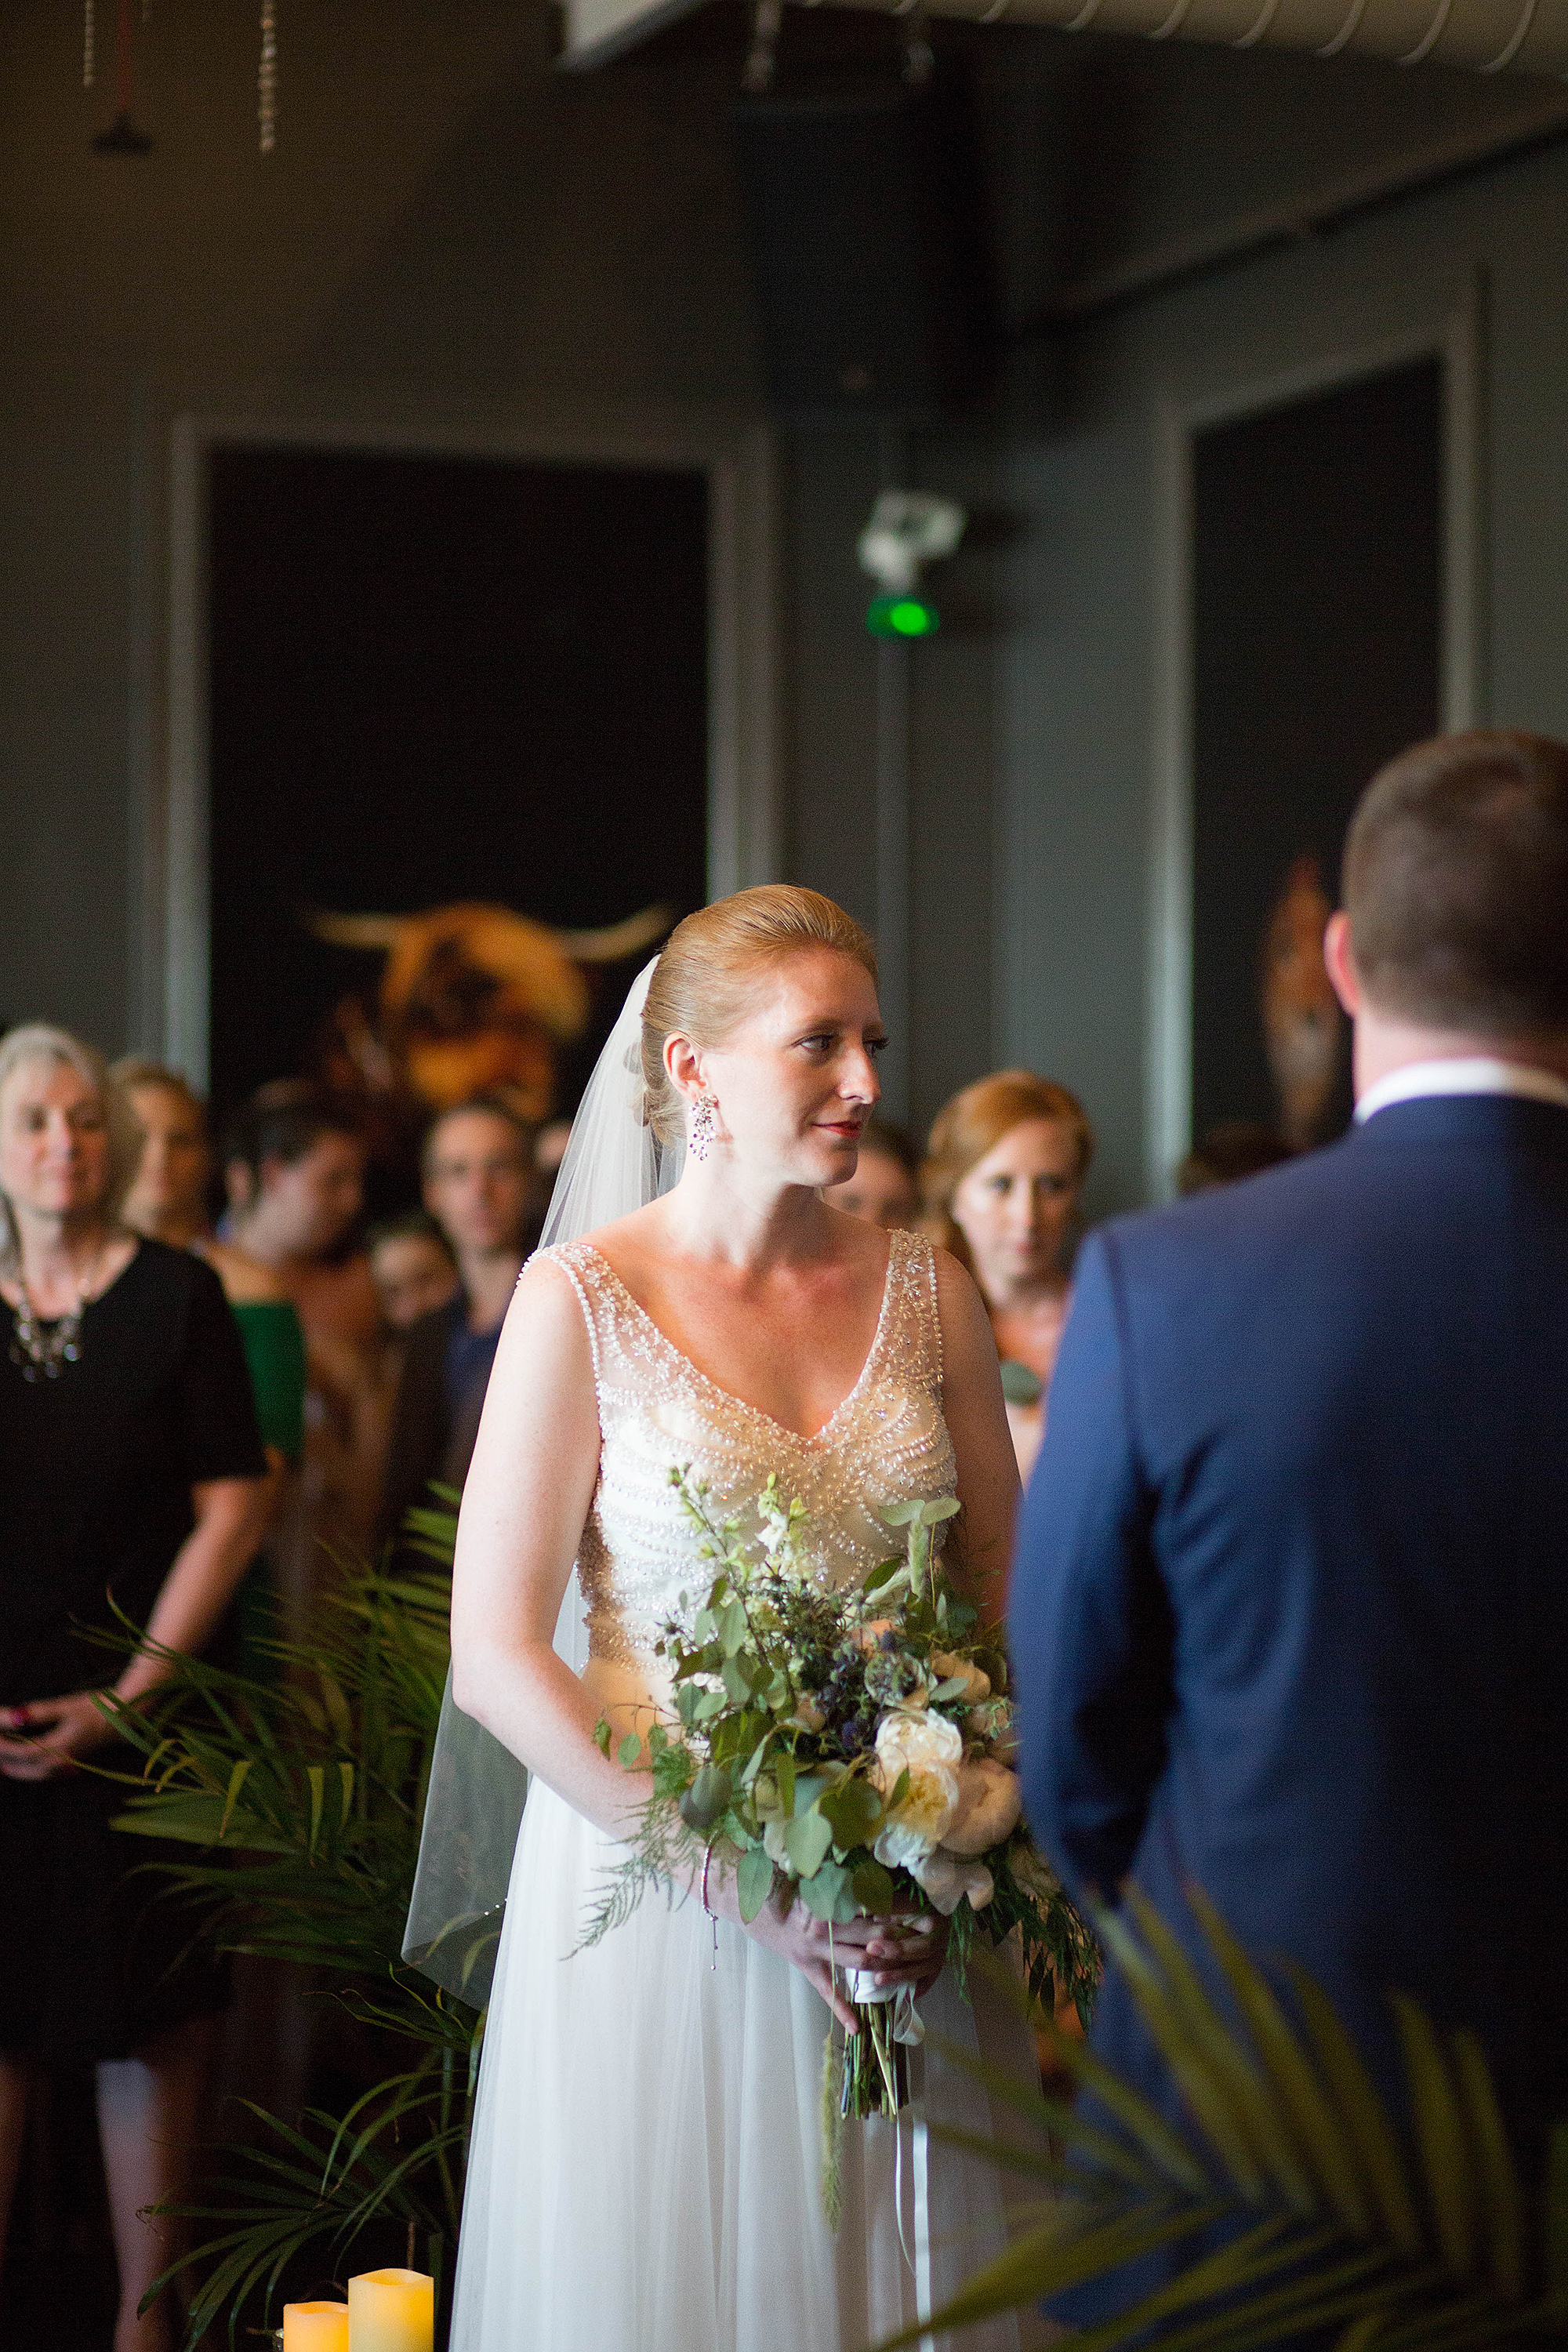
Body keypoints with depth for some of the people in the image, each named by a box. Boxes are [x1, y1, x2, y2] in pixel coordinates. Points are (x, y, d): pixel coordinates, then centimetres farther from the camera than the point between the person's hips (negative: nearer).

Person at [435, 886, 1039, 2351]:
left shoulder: (926, 1291, 5)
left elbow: (1006, 1604, 8)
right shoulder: (582, 1299, -7)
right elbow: (494, 1657, -10)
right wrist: (742, 1883, -16)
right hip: (654, 1892, -3)